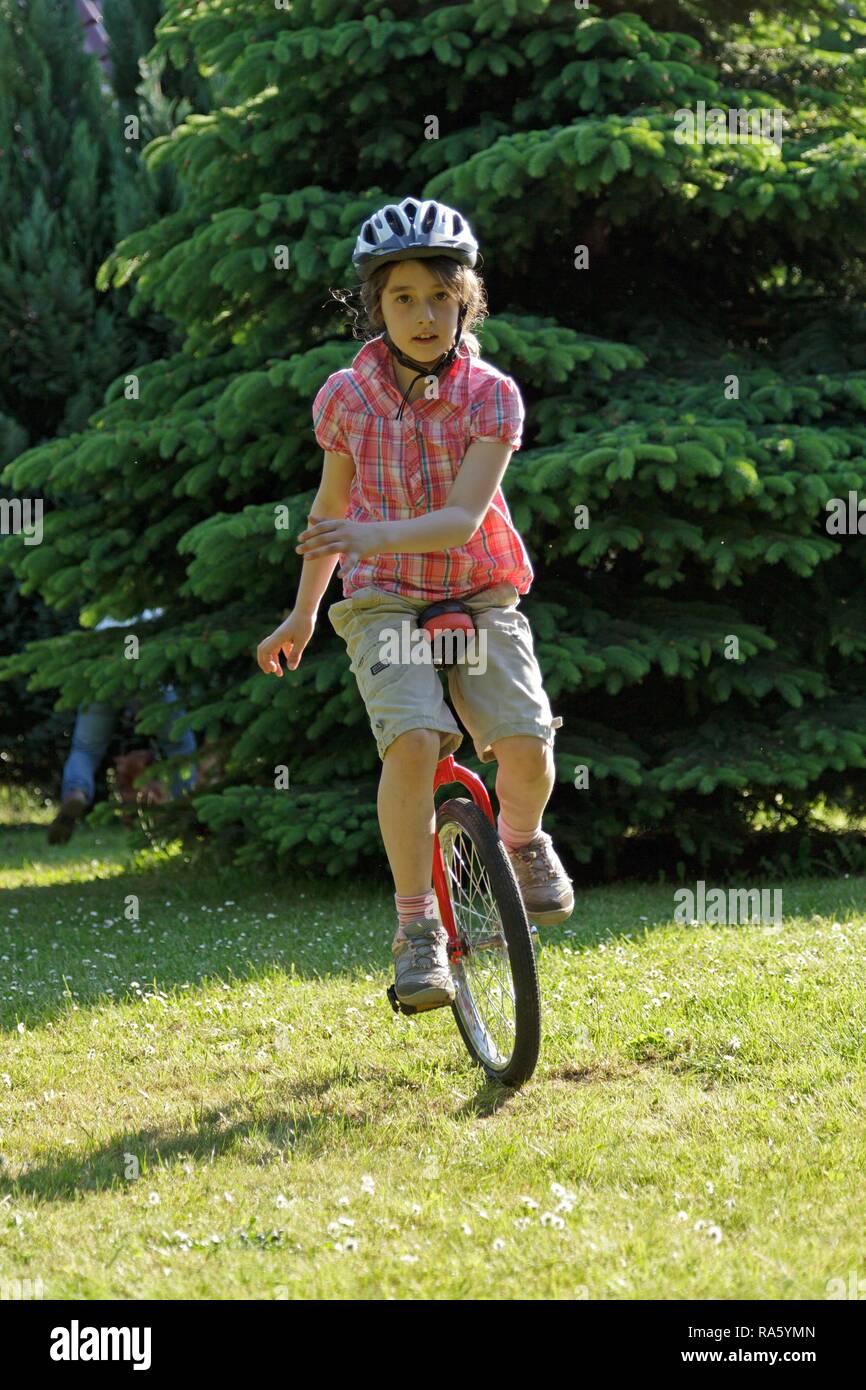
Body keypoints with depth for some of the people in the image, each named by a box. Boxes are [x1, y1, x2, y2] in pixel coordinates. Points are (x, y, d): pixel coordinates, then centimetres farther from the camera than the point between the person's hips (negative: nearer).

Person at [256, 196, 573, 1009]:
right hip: (384, 601, 0)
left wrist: (377, 535, -36)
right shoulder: (348, 395, -3)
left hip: (480, 595, 0)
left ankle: (520, 838, 16)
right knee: (413, 741, -26)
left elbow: (461, 519, -18)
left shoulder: (490, 396, -9)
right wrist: (302, 613, 19)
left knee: (525, 743, -20)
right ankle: (416, 926, -14)